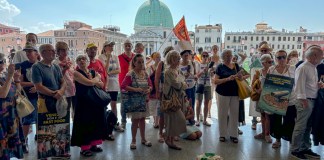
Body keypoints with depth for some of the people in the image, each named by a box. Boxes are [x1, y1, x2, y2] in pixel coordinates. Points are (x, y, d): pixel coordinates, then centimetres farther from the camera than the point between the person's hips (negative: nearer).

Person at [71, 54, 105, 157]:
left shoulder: (94, 72, 10)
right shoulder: (76, 73, -8)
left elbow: (101, 85, 2)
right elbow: (89, 83, -21)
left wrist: (92, 80, -13)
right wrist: (96, 78, -4)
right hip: (83, 101, -6)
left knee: (96, 122, 11)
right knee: (85, 123, -2)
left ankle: (93, 144, 25)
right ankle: (84, 148, 9)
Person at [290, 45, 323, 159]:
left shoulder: (314, 68, 16)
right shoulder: (302, 68, -14)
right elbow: (300, 85, -19)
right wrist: (303, 100, -22)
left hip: (312, 100, 9)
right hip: (305, 101, -9)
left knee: (308, 127, 15)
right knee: (300, 126, -3)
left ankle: (305, 148, 26)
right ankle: (295, 150, 7)